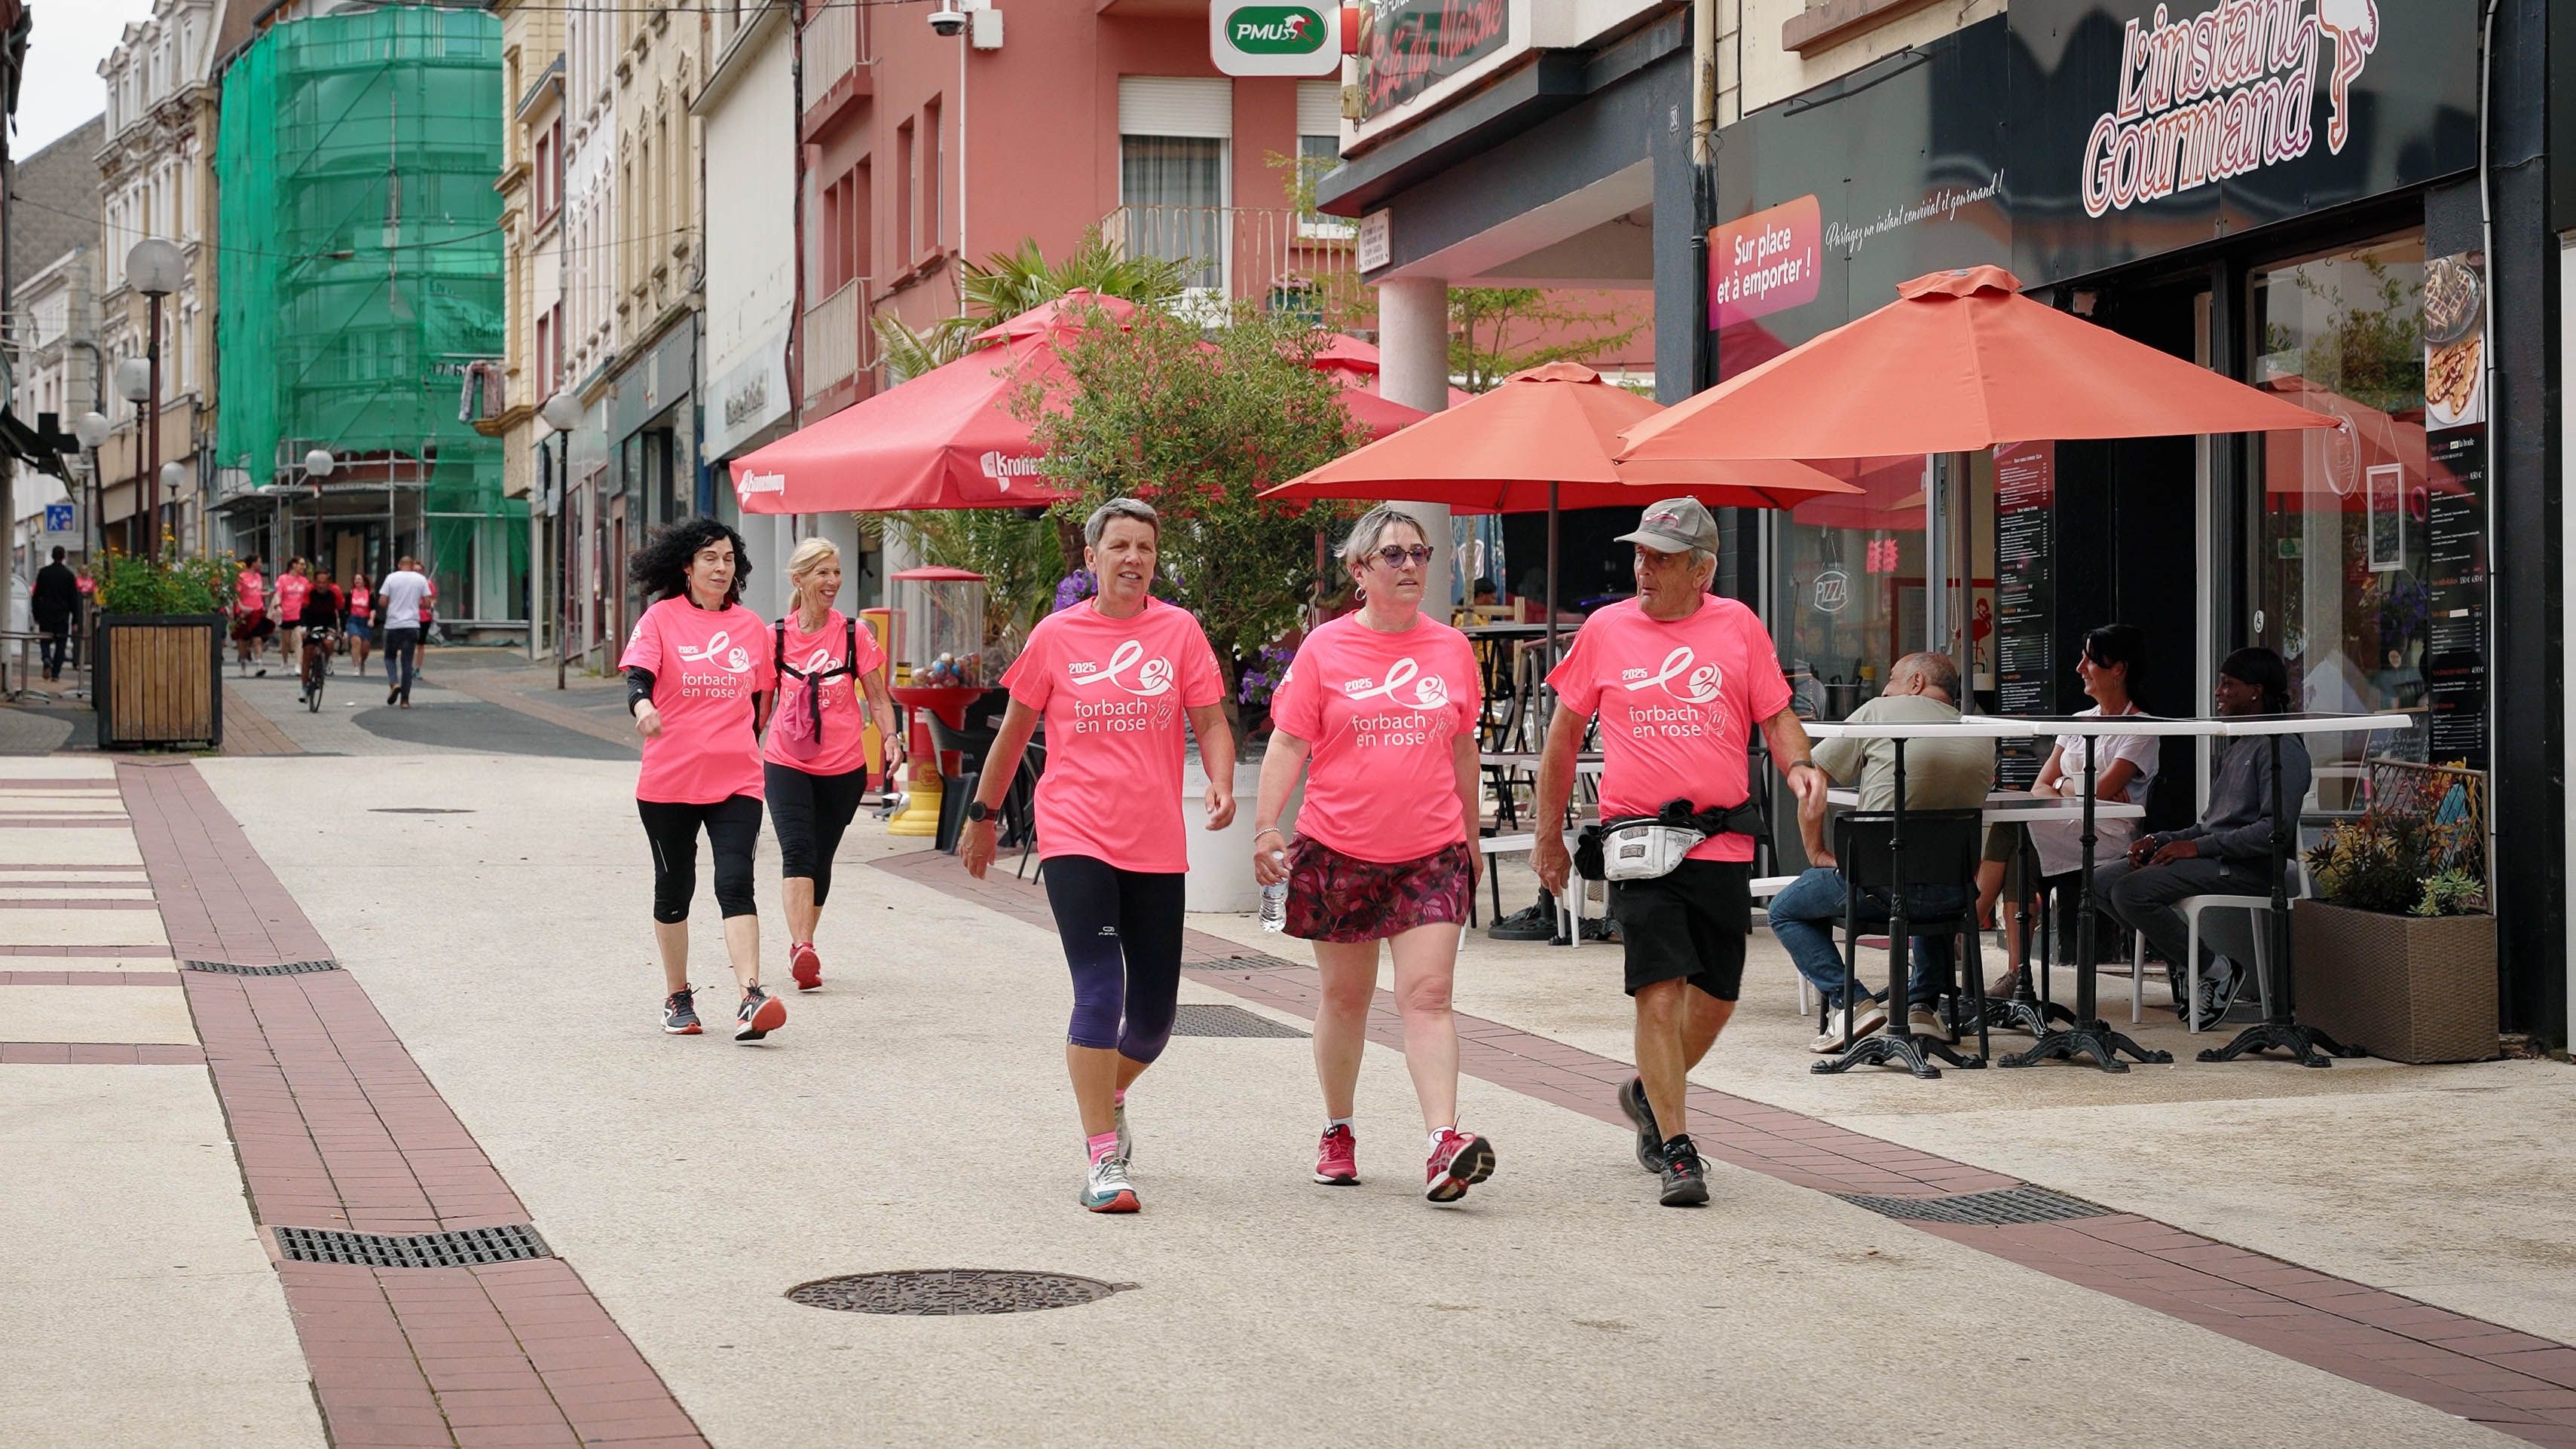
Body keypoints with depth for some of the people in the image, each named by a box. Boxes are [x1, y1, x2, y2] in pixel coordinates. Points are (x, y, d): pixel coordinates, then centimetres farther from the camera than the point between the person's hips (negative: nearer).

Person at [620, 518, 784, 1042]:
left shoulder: (751, 626, 9)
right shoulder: (662, 618, 0)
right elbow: (638, 673, -14)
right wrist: (642, 705, -35)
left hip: (736, 780, 1)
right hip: (668, 781, -1)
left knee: (735, 884, -13)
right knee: (674, 889, 10)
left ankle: (752, 999, -21)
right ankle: (678, 999, 25)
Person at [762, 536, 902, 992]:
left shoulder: (853, 634, 0)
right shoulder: (776, 636, 1)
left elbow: (877, 698, 5)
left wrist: (890, 737, -11)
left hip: (843, 766, 1)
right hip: (787, 763, -1)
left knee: (821, 858, 9)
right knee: (798, 851, -18)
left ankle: (802, 946, 24)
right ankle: (802, 949, -28)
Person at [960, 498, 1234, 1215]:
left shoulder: (1179, 630, 3)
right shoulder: (1057, 635, 1)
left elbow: (1211, 724, 2)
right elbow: (1015, 731, 12)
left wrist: (1221, 785, -17)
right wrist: (982, 815, 17)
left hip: (1156, 845, 3)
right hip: (1076, 838, -2)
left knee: (1154, 1012, 9)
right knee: (1100, 994, -15)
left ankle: (1109, 1101, 41)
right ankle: (1103, 1161, -9)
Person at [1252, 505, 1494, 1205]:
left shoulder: (1451, 648, 7)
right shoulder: (1325, 649, 0)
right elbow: (1287, 745, -1)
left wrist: (1470, 836, 21)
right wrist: (1266, 828, -11)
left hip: (1431, 851, 1)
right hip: (1338, 850, -1)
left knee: (1428, 994, -10)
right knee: (1345, 995, 11)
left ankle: (1443, 1144, -18)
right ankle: (1337, 1133, 27)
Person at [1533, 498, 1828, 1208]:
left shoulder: (1737, 625, 6)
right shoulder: (1605, 630, 5)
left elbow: (1777, 716, 11)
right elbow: (1563, 735, 13)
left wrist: (1799, 766, -12)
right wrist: (1548, 835, 14)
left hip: (1723, 843, 2)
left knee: (1715, 998, 10)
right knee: (1660, 993, -12)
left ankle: (1650, 1093, 37)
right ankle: (1677, 1150, -5)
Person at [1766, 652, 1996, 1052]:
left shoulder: (1879, 712, 3)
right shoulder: (1982, 738, 12)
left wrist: (1816, 852, 14)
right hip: (1954, 894, 5)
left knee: (1784, 911, 21)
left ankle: (1853, 1003, 1)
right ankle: (1923, 1005, 24)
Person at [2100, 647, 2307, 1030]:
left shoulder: (2282, 748, -9)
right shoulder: (2234, 748, 23)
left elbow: (2276, 828, -20)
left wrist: (2200, 846, -20)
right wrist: (2162, 840, 6)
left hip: (2248, 868, -10)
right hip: (2213, 858, 10)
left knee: (2131, 891, -25)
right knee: (2102, 881, -1)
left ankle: (2216, 969, -11)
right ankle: (2182, 965, 2)